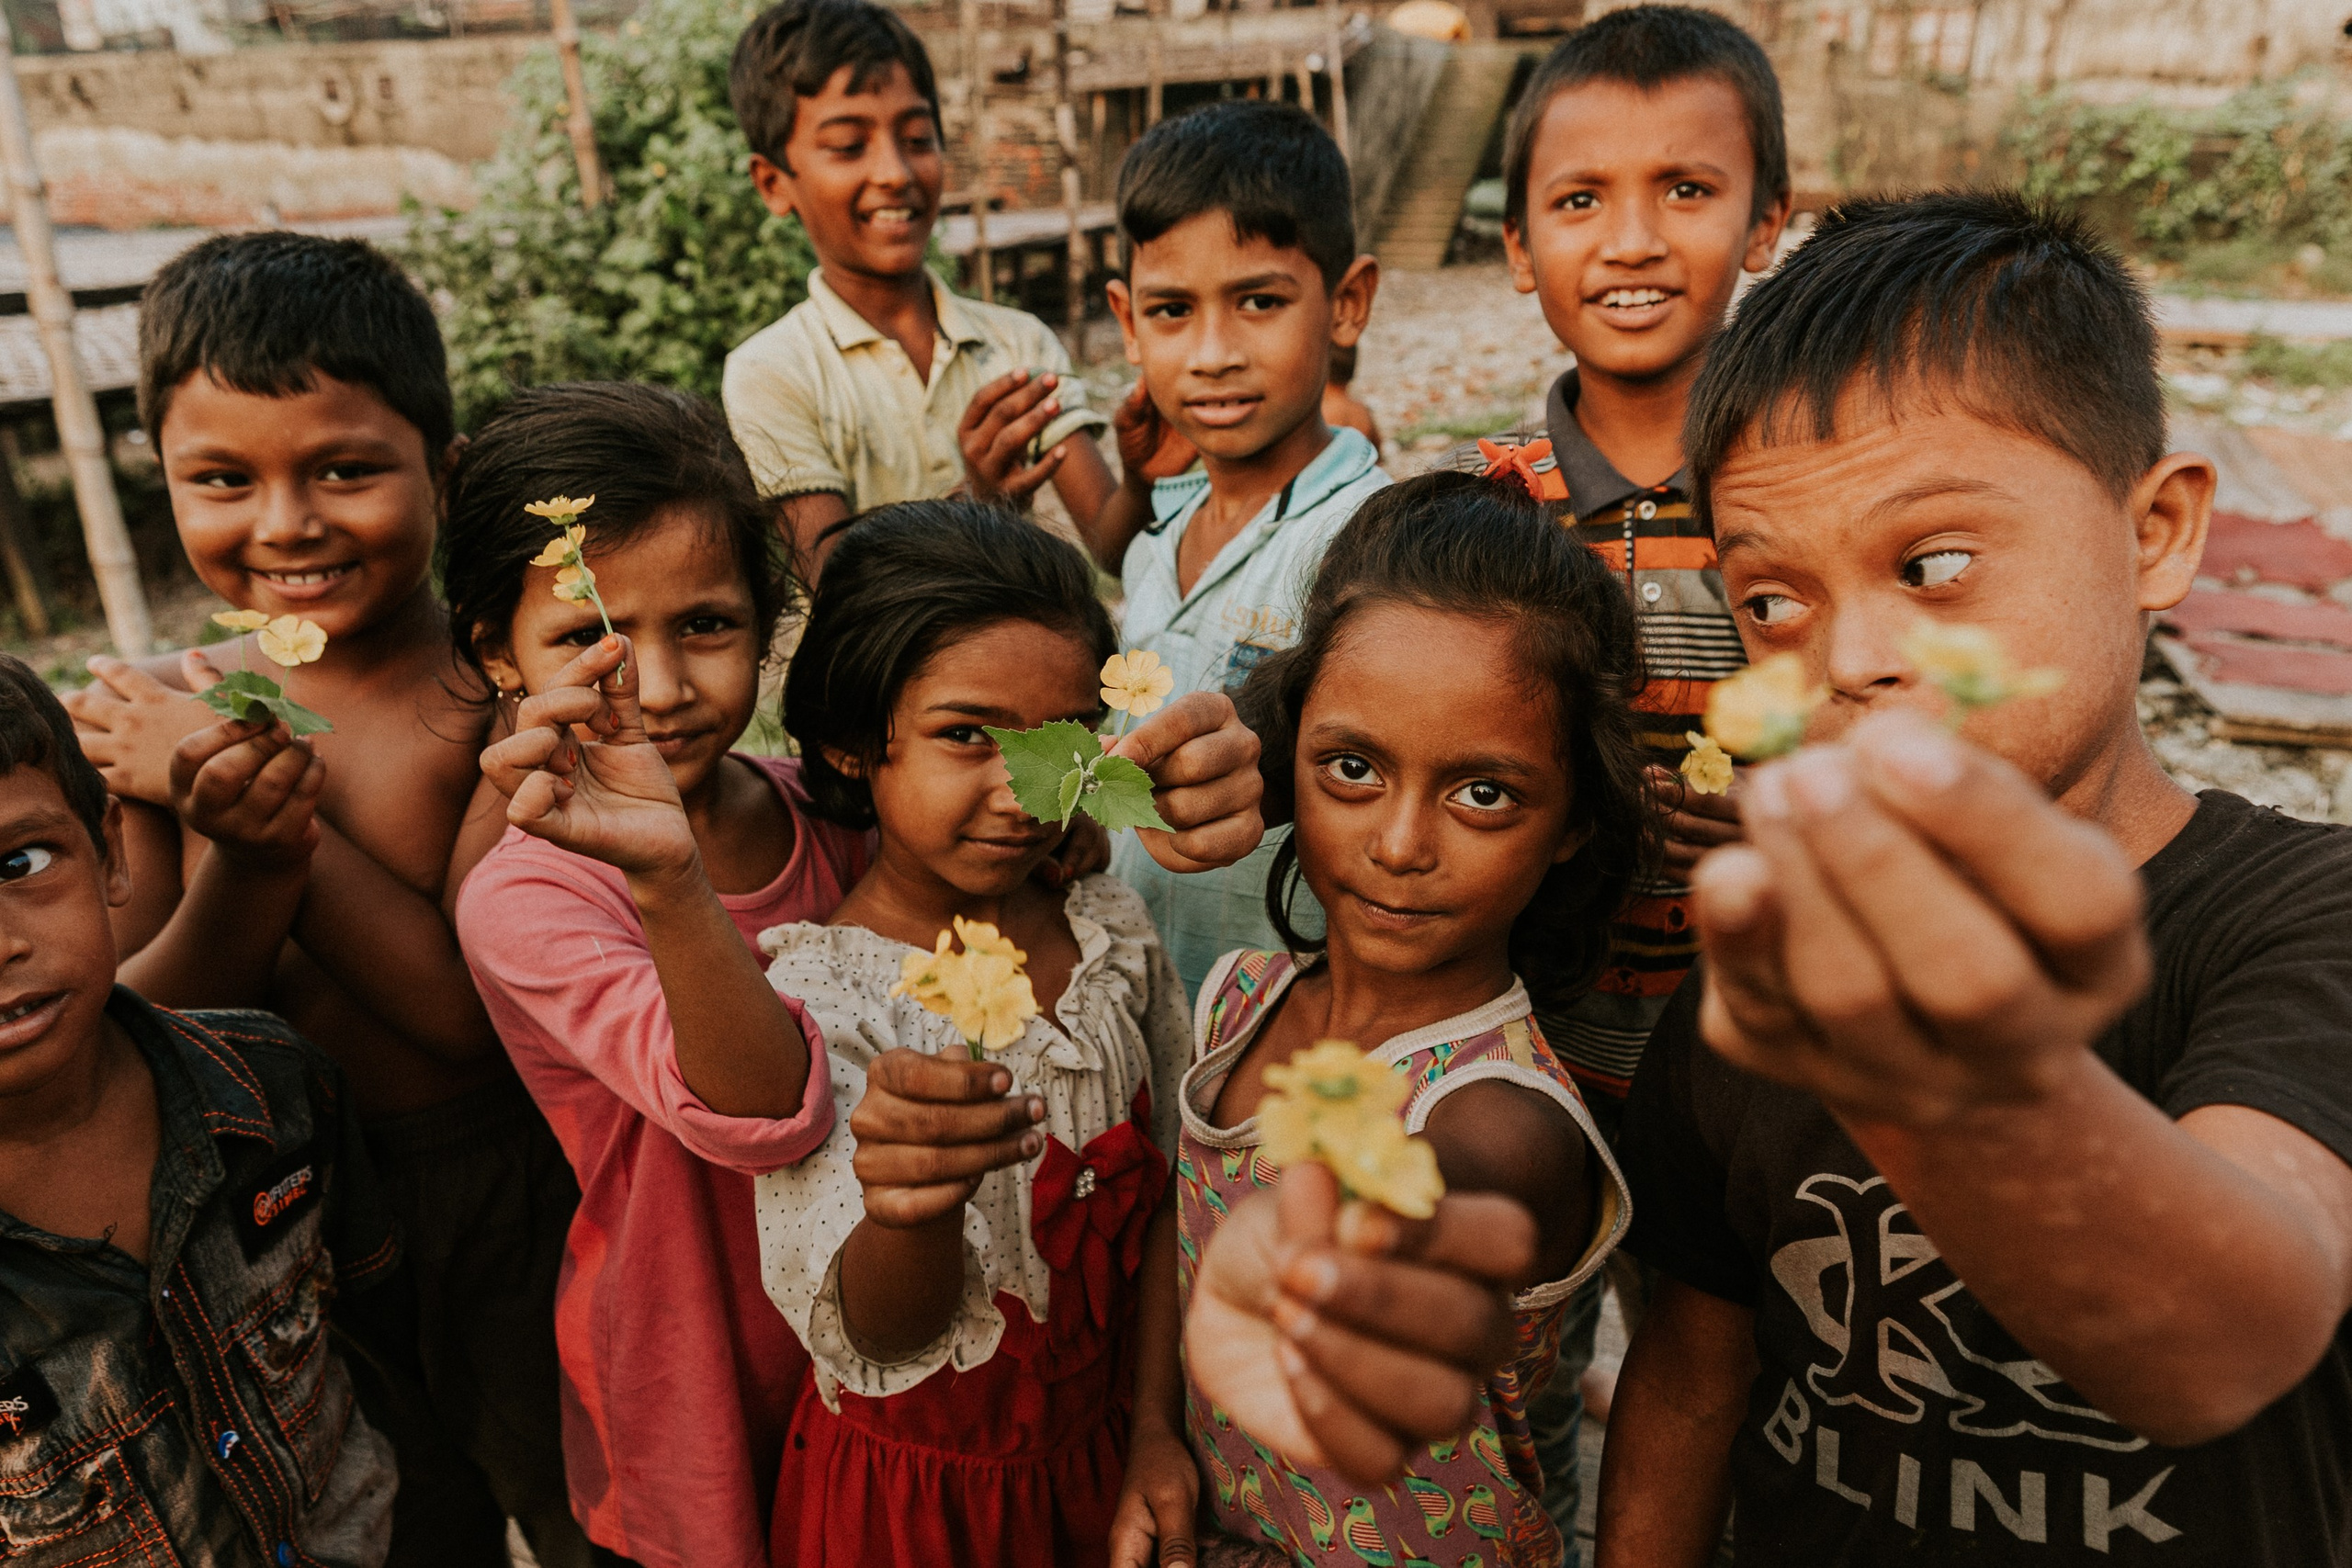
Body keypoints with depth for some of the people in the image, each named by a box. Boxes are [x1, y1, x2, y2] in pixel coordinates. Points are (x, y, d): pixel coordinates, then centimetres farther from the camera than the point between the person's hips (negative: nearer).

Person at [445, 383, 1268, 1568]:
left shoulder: (834, 810, -10)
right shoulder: (520, 901, -23)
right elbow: (764, 1110, -37)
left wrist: (1186, 777, -38)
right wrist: (669, 880, -55)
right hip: (703, 1411, -3)